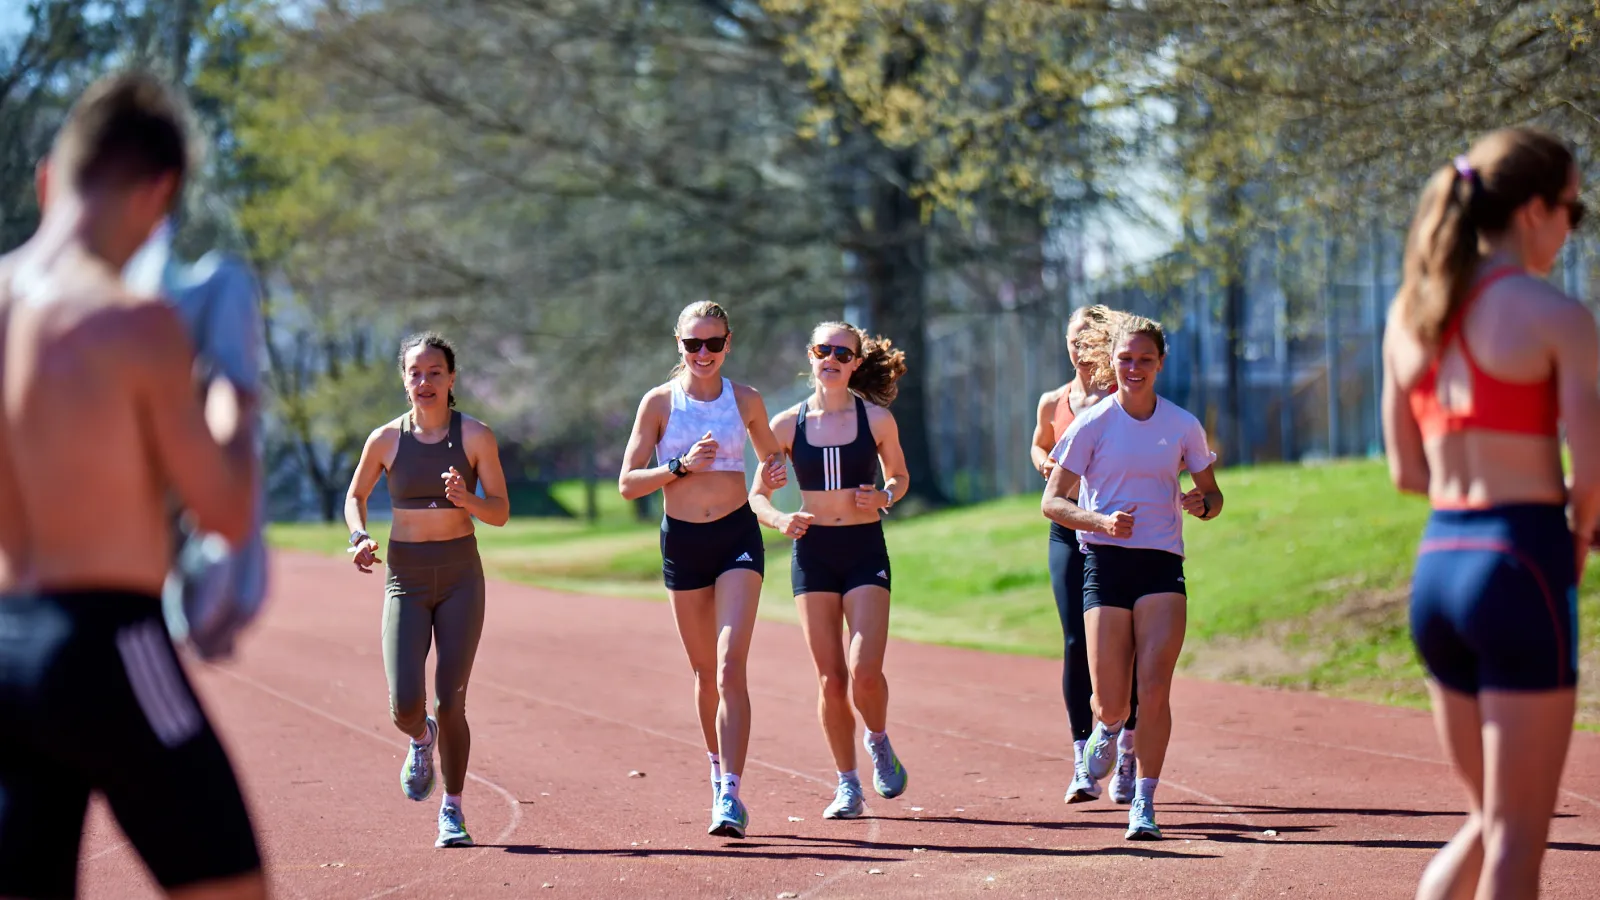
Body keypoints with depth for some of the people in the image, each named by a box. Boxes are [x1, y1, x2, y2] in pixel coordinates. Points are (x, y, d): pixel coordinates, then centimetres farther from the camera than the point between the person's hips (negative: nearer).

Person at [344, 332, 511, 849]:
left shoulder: (475, 437, -3)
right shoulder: (386, 440, 0)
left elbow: (501, 512, -1)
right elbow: (355, 495, 16)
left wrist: (466, 499, -21)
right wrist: (358, 538, -3)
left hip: (461, 577, -1)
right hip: (405, 579, 1)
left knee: (450, 701, -4)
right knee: (405, 706, -10)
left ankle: (452, 811, 13)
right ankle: (422, 740, 27)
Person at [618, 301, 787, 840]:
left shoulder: (746, 401, 3)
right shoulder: (659, 402, -1)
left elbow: (771, 459, 19)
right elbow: (627, 483, -3)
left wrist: (774, 475, -4)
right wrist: (683, 465, -17)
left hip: (737, 537, -1)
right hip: (682, 541, 1)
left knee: (730, 666, -15)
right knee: (705, 672, 12)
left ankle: (730, 796, -19)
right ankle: (719, 773, 34)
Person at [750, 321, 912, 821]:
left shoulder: (876, 419, 0)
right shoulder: (787, 425, 2)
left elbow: (899, 476, 15)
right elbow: (757, 494, 8)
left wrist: (885, 498, -7)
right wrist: (779, 520, -13)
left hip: (865, 550, -1)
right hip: (812, 552, 1)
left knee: (865, 671, -14)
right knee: (830, 678, 0)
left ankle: (879, 743, 18)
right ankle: (847, 786, 14)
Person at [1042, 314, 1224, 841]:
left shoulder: (1183, 427, 6)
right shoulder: (1092, 423, 0)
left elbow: (1212, 494, 17)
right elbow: (1051, 502, -1)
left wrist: (1200, 505, -8)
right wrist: (1102, 521, -18)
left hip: (1162, 565, 1)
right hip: (1104, 561, -1)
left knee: (1154, 689, -13)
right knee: (1111, 702, -2)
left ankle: (1144, 803, -1)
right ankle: (1107, 729, 36)